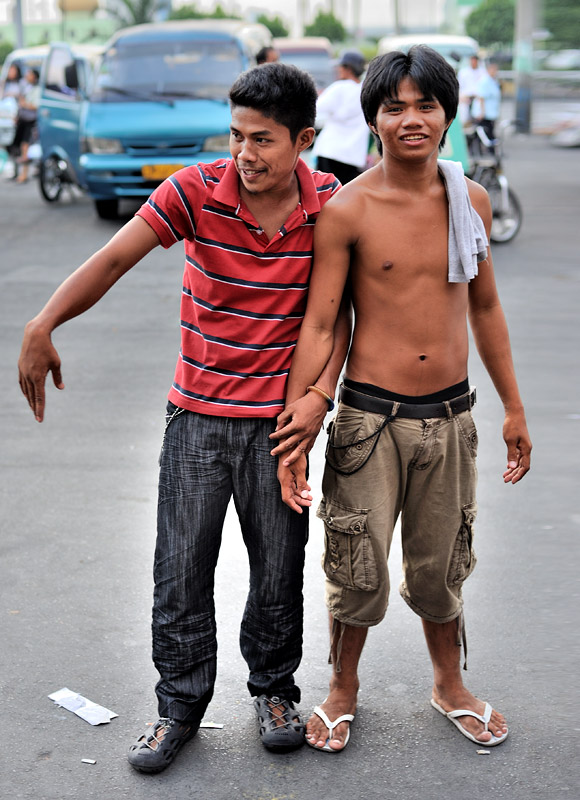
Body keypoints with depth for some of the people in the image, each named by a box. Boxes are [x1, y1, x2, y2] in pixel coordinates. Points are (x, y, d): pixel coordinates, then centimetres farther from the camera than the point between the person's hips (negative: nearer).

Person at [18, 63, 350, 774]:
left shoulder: (331, 206, -7)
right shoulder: (197, 191, -11)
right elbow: (114, 259, -16)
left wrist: (319, 393, -12)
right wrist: (42, 326, -28)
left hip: (279, 416, 0)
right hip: (196, 413, 0)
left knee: (279, 567, 12)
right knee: (181, 568, 6)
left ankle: (273, 689, 35)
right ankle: (181, 703, 25)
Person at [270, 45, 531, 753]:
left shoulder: (471, 199, 2)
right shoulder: (346, 210, -10)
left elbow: (485, 308, 12)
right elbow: (317, 323, -8)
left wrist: (513, 408, 15)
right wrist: (295, 419, -13)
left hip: (450, 415, 3)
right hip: (370, 416, -3)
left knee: (440, 567, 16)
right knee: (358, 568, 5)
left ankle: (449, 686, 39)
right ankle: (343, 689, 31)